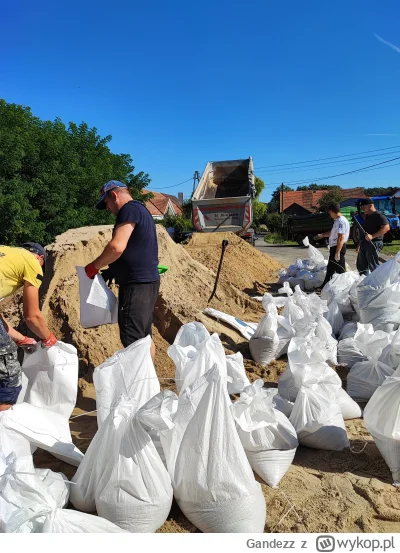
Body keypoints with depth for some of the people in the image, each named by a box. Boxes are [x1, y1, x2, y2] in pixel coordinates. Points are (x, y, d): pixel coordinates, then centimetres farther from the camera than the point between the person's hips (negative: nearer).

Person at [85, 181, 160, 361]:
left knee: (132, 340, -7)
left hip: (137, 284, -10)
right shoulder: (140, 210, 20)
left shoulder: (129, 210, -11)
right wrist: (113, 271, 16)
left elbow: (117, 247, -23)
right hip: (146, 281, 10)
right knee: (143, 337, 15)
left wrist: (94, 266, -8)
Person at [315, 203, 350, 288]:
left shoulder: (341, 221, -19)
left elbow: (341, 238, -25)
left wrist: (337, 252, -27)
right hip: (334, 247, 11)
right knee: (330, 269, 18)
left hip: (338, 247, -11)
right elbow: (332, 232, 29)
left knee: (340, 270, -6)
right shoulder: (337, 220, 13)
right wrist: (322, 235, 41)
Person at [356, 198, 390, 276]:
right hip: (364, 243, 10)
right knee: (361, 266, 14)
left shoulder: (379, 215, -11)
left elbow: (386, 228, -24)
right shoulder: (366, 216, 18)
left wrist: (372, 236, -29)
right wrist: (360, 244, 23)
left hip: (373, 244, -10)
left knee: (373, 267, -8)